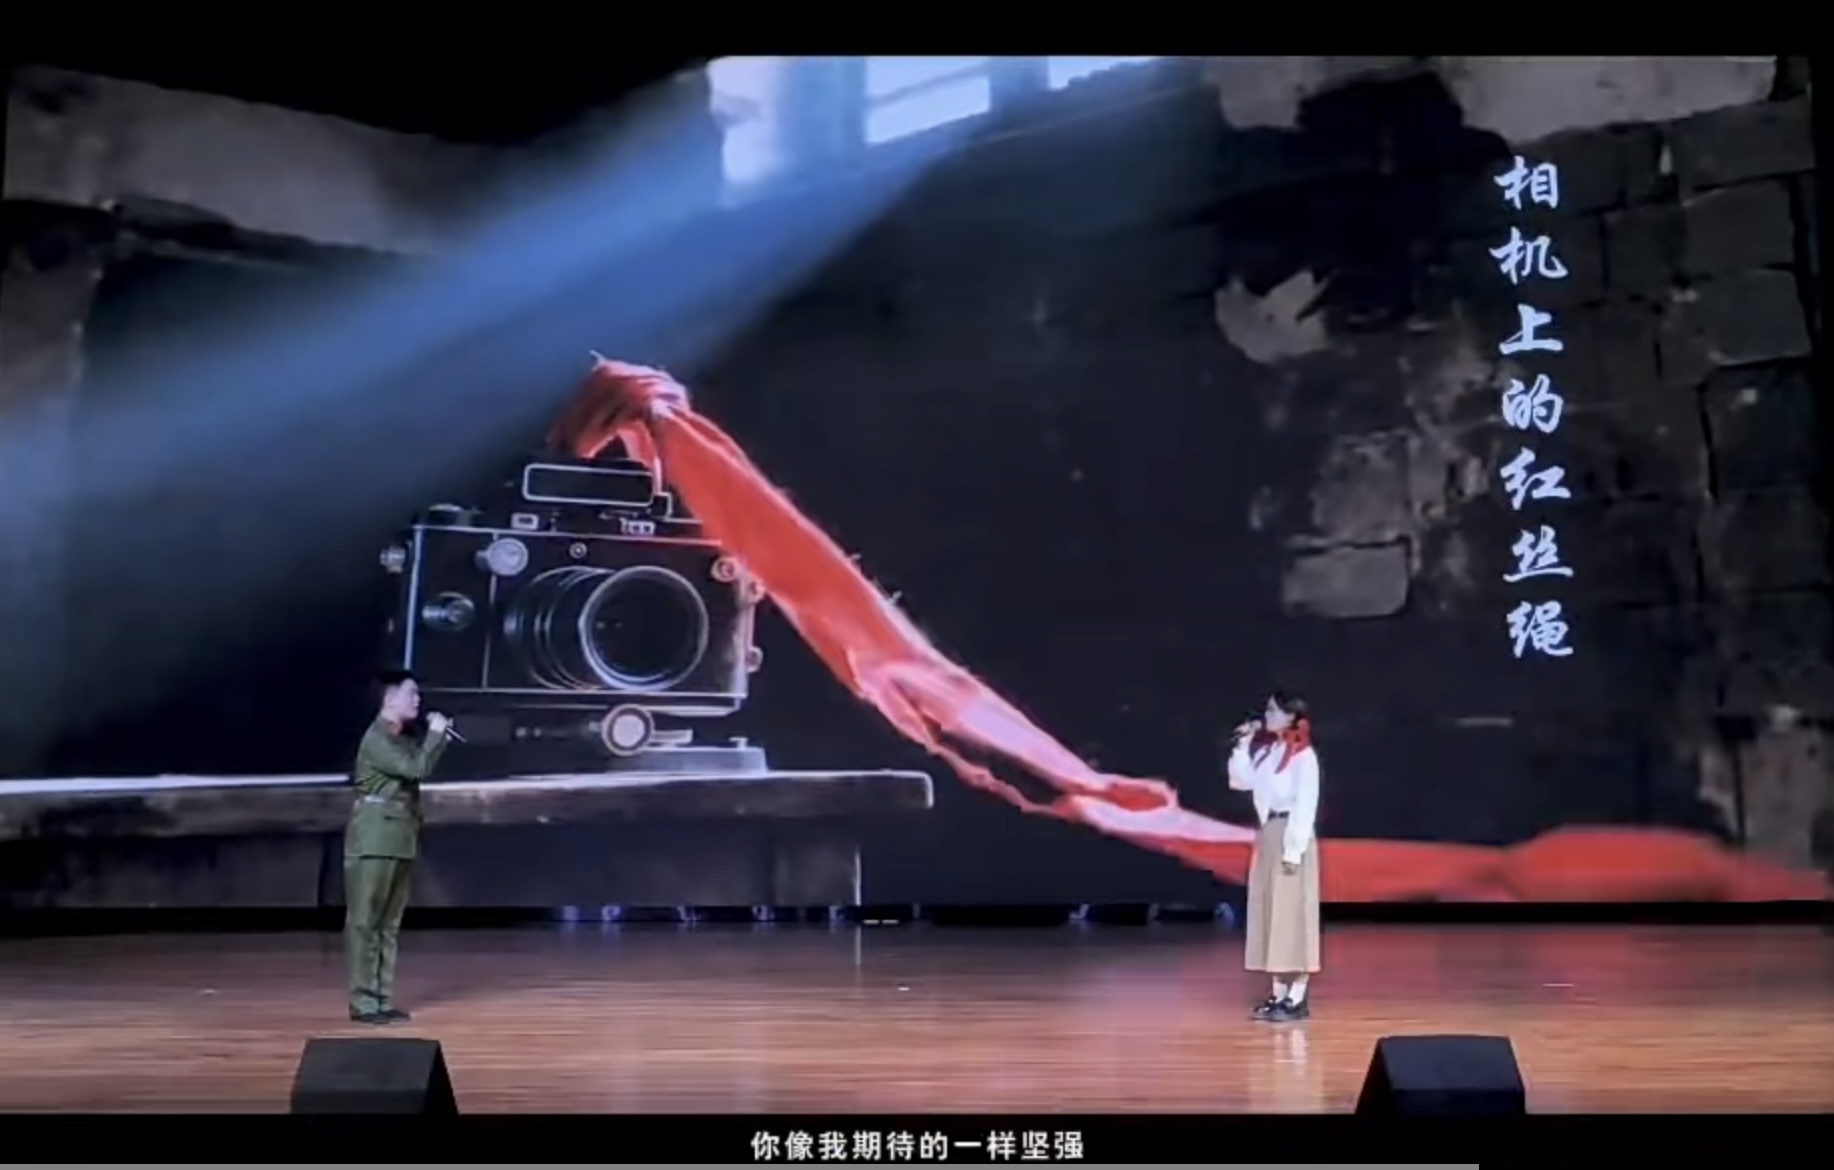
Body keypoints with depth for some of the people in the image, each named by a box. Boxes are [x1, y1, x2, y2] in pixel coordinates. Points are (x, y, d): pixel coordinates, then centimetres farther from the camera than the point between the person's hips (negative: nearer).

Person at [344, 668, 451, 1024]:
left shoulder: (403, 738, 14)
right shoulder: (377, 739, -14)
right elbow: (417, 769, -22)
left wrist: (438, 734, 8)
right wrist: (435, 733, -11)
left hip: (400, 841, 9)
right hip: (374, 842, -9)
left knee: (389, 923, 9)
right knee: (365, 921, -4)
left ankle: (383, 999, 13)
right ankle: (363, 1002, -2)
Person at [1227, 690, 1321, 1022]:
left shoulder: (1303, 755, -12)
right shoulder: (1267, 750, 12)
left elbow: (1305, 806, -15)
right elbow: (1241, 781, 14)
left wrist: (1294, 849, -18)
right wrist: (1243, 745, 7)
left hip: (1291, 835, -8)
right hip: (1268, 835, 8)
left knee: (1292, 914, -5)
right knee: (1271, 913, 8)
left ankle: (1298, 997, -1)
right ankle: (1279, 992, 14)